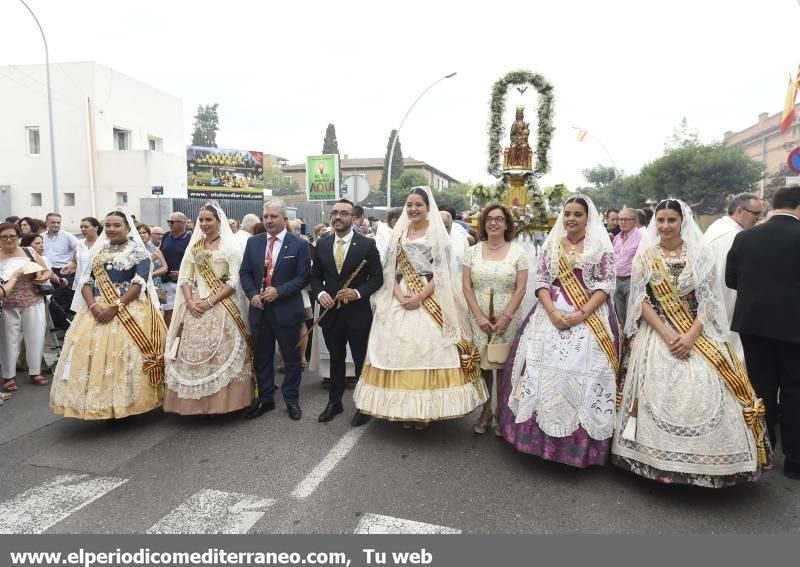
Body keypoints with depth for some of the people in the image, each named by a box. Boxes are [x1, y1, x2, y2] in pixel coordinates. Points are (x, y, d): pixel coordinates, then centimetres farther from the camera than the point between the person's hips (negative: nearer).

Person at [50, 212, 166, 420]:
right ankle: (103, 407, 11)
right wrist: (92, 305, -11)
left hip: (130, 310, -5)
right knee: (95, 353, 1)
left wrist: (115, 307, -20)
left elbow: (139, 283, -12)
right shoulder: (96, 252, 14)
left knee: (124, 355, -8)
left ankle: (128, 405, 4)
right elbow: (85, 281, 8)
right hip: (97, 310, 5)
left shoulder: (138, 252, -2)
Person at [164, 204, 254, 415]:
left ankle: (222, 400, 7)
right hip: (195, 307, 5)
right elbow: (185, 278, 10)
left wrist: (211, 301, -15)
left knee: (220, 353, -4)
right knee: (192, 353, 4)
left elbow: (234, 281, -8)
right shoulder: (194, 246, 13)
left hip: (222, 307, -4)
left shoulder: (230, 246, -1)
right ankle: (197, 401, 14)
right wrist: (189, 301, -8)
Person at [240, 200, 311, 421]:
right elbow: (245, 272, 9)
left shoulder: (299, 244, -5)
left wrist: (279, 291, -18)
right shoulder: (253, 242, 7)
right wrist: (252, 294, -8)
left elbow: (303, 277, -8)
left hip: (287, 309, -3)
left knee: (291, 357, 8)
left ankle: (292, 400, 22)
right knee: (262, 357, 13)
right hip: (259, 309, 4)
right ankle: (265, 399, 26)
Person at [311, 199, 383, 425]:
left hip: (358, 313, -3)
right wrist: (320, 293, -9)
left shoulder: (367, 244, -6)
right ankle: (334, 402, 32)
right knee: (336, 360, 17)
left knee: (361, 361, 8)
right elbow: (315, 276, 11)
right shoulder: (322, 245, 6)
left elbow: (377, 277, -5)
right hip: (331, 313, 4)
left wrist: (358, 293, -20)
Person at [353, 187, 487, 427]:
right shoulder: (399, 233, 12)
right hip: (400, 301, 4)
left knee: (427, 348, -6)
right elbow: (391, 270, 8)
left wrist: (420, 297, -16)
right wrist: (399, 294, -10)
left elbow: (442, 273, -7)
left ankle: (425, 409, 6)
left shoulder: (437, 233, 0)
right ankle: (405, 408, 13)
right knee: (400, 348, 2)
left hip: (430, 300, -4)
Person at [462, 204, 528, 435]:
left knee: (504, 364, 3)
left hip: (508, 319, -1)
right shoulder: (473, 251, 5)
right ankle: (486, 410, 20)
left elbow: (520, 289, -3)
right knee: (483, 364, 5)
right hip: (479, 318, 1)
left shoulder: (518, 252, 1)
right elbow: (466, 286, 1)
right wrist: (479, 316, -8)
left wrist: (505, 318, -11)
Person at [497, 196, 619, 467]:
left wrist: (581, 314, -14)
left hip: (591, 318, -2)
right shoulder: (551, 245, 11)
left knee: (583, 373, -6)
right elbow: (541, 281, 6)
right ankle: (545, 435, 10)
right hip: (552, 315, 2)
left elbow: (606, 285, -3)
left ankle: (580, 440, 6)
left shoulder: (602, 246, 4)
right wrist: (552, 312, -10)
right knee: (546, 369, -1)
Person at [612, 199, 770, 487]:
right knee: (659, 396, -5)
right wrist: (667, 335, -13)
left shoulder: (701, 255, 3)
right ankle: (661, 462, 6)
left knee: (705, 395, -6)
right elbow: (641, 301, -2)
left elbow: (709, 300, -1)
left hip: (698, 334, 1)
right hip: (657, 335, 0)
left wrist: (691, 335, -15)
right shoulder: (645, 256, 3)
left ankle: (702, 463, 8)